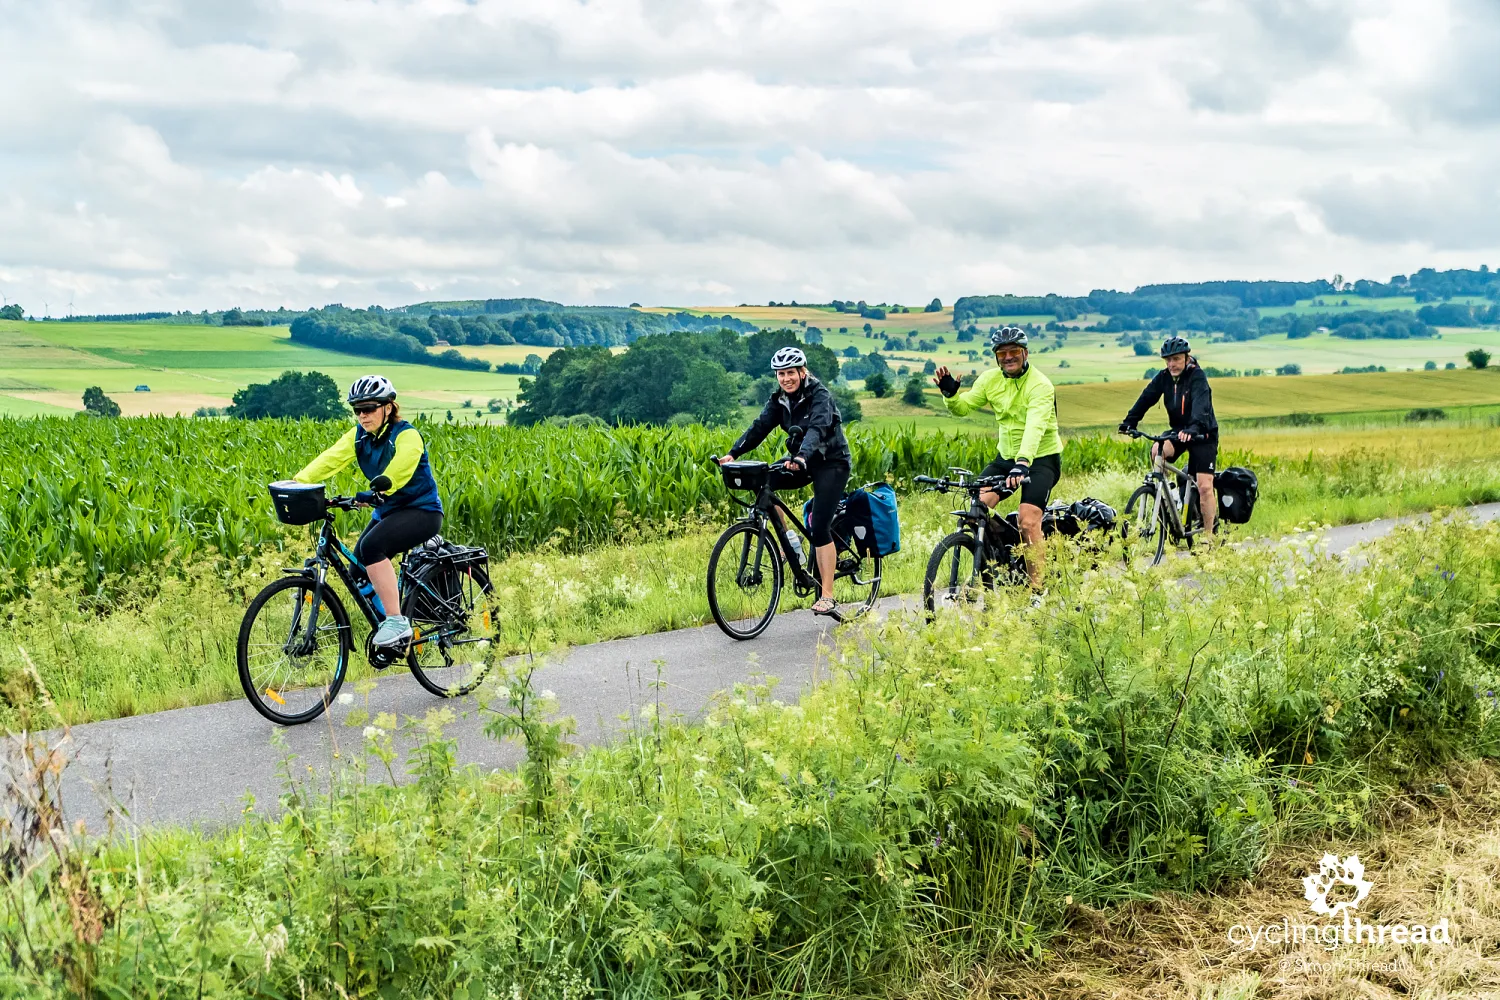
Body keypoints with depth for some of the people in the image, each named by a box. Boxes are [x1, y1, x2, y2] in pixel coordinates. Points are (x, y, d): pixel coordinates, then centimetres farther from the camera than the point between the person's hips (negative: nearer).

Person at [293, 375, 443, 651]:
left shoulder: (407, 435, -18)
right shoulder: (359, 435, 2)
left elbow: (398, 470, -37)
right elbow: (331, 458, -13)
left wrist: (376, 492, -54)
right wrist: (299, 483, -28)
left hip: (421, 511, -8)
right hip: (387, 512, 8)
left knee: (371, 546, -30)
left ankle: (397, 623, -26)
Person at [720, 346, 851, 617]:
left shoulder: (819, 395, -18)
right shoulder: (779, 400, 1)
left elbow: (817, 428, -35)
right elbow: (759, 427, -9)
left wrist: (802, 457, -53)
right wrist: (733, 453, -23)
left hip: (831, 462, -6)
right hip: (802, 462, 6)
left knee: (820, 527, -17)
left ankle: (827, 596, -11)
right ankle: (786, 537, -2)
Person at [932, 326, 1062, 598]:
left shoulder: (1040, 385, -20)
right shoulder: (991, 379, -1)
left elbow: (1034, 427, -34)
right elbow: (963, 407, 4)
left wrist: (1022, 462, -49)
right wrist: (950, 393, -18)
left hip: (1041, 458, -5)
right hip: (1006, 456, 6)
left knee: (1028, 521, -20)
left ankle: (1037, 591, -7)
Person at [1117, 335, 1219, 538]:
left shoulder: (1197, 376, -20)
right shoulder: (1164, 377, -3)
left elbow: (1200, 404, -35)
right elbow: (1147, 397, -10)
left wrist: (1193, 428, -53)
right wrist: (1129, 422, -25)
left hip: (1203, 435, -4)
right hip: (1178, 431, 5)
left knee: (1204, 486, -11)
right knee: (1156, 451, -28)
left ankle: (1208, 534, -1)